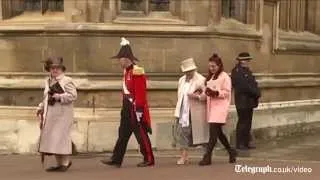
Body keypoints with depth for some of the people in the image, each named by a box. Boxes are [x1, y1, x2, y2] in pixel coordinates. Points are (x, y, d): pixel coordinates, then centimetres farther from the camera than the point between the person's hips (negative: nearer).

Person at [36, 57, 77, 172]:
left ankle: (64, 163, 4)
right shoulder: (48, 81, 17)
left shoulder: (67, 81, -5)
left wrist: (58, 97, -18)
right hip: (50, 115, 8)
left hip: (62, 115, -7)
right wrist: (41, 108, 13)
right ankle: (60, 163, 17)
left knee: (60, 137, -7)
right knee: (50, 137, 7)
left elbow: (73, 96, -15)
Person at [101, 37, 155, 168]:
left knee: (141, 134, -1)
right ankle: (116, 159, 12)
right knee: (123, 134, 9)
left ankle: (149, 160, 10)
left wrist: (138, 109, -21)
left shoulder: (137, 72, -17)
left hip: (136, 109, -9)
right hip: (127, 108, 10)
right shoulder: (126, 71, 13)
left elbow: (140, 93, -20)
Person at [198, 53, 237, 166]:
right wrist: (206, 93, 4)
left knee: (213, 131, -12)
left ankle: (207, 157, -13)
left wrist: (216, 93, -22)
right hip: (211, 106, 8)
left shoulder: (224, 76, -4)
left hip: (220, 107, -8)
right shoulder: (210, 77, 19)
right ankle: (231, 151, 28)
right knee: (218, 132, 12)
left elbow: (227, 92, -9)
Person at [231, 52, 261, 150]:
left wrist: (257, 93, -1)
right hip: (242, 101, -9)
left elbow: (253, 83, 17)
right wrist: (256, 93, -12)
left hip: (249, 101, 9)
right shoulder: (237, 72, -12)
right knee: (243, 122, -5)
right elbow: (245, 86, -19)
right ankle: (240, 144, 1)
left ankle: (246, 143, 16)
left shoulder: (247, 71, 18)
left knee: (248, 122, 11)